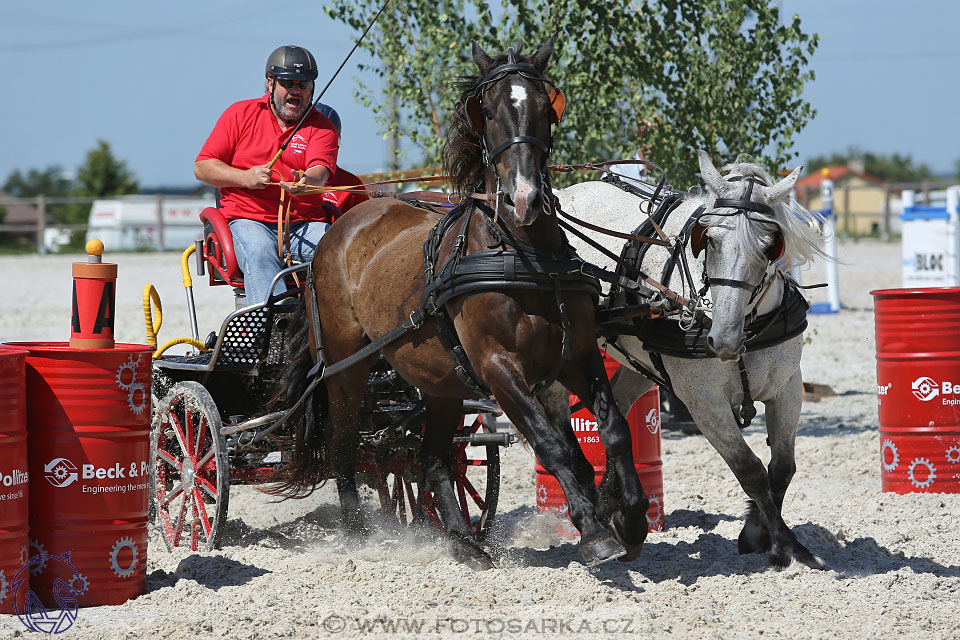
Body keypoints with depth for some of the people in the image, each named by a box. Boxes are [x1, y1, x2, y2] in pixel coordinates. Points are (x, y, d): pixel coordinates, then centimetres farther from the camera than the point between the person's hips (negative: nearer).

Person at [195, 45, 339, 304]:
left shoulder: (321, 127, 9)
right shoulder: (240, 113, 9)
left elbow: (320, 170, -12)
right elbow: (202, 167, 7)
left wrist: (309, 181, -38)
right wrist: (245, 178, -11)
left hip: (306, 223, 1)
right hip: (248, 220, -1)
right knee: (259, 254, -35)